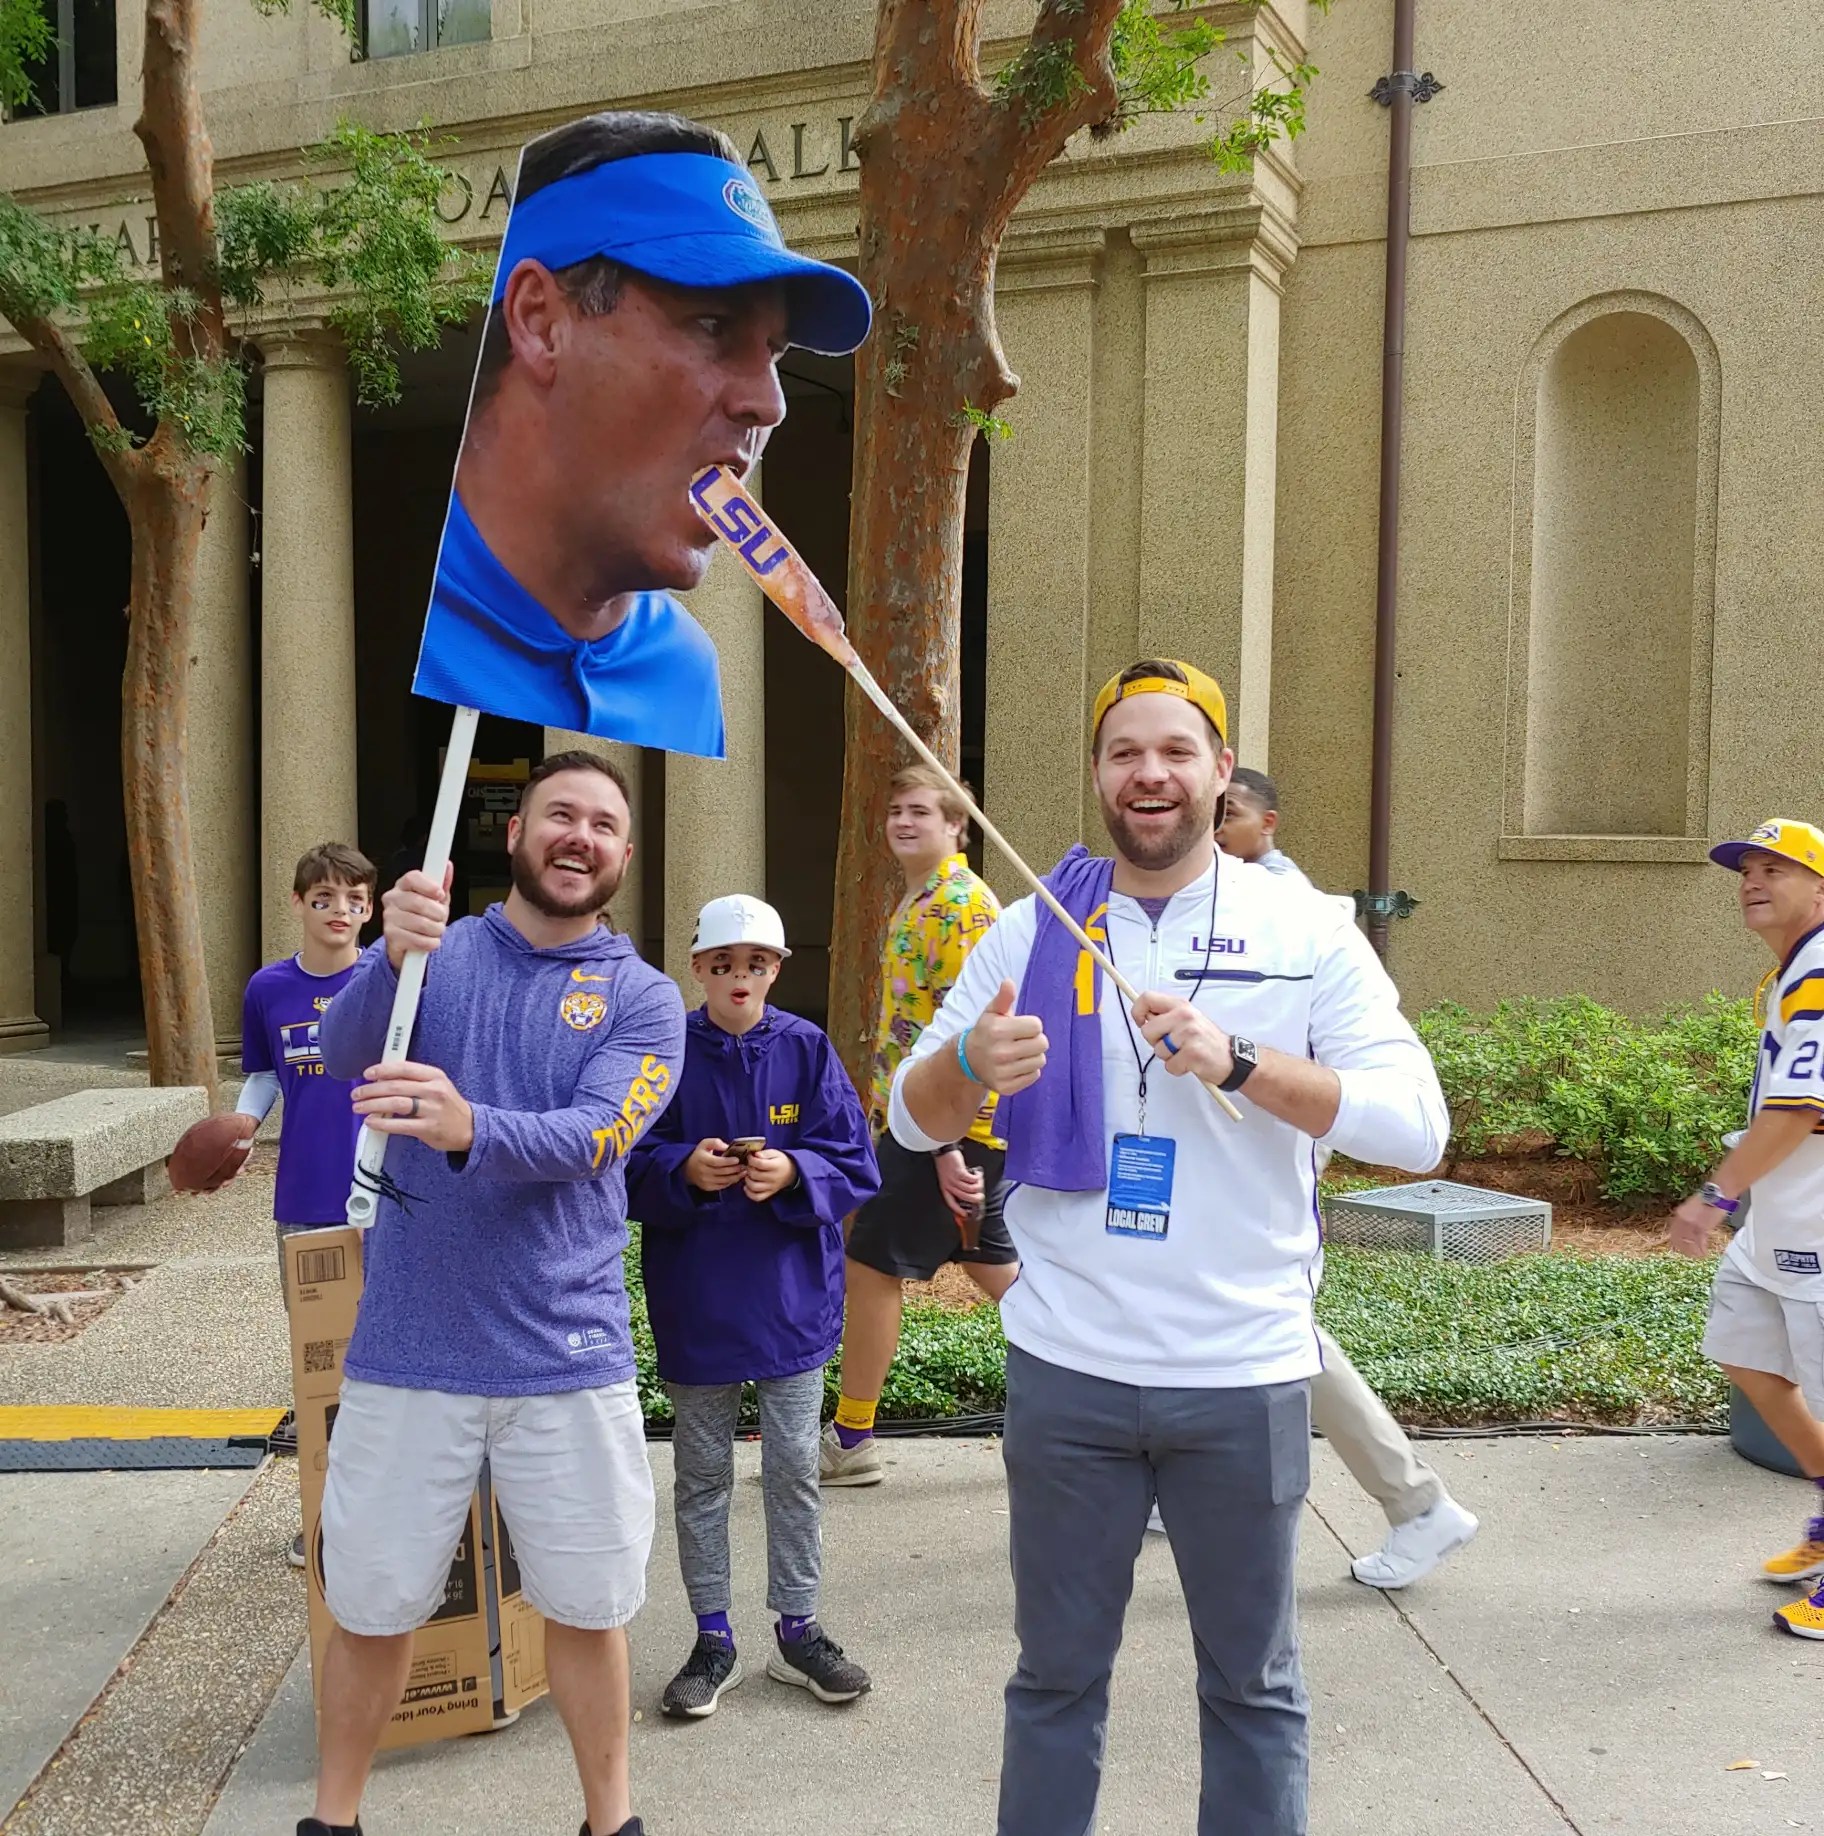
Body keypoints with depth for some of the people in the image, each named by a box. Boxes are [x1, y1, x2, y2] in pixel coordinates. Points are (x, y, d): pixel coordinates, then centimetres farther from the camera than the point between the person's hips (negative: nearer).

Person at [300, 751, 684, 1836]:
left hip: (569, 1355, 0)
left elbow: (595, 1136, -17)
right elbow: (345, 1050, -18)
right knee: (371, 1605, 12)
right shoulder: (437, 952, 1)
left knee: (589, 1605, 11)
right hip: (408, 1347, 0)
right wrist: (395, 956, -40)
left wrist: (468, 1126, -38)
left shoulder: (644, 999, -1)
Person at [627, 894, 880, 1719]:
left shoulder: (807, 1049, -3)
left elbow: (854, 1165, -3)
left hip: (791, 1298, 0)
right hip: (694, 1301, 0)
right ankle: (713, 1638, 24)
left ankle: (797, 1629, 25)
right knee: (702, 1473, 11)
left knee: (794, 1466, 9)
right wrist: (686, 1169, -23)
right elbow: (630, 1170, -4)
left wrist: (792, 1172, -21)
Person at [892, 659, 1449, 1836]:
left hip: (1246, 1376, -1)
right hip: (1066, 1371, 1)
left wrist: (1238, 1061, -25)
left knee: (1254, 1685, 14)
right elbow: (913, 1119, 3)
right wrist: (969, 1064, -20)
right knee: (1057, 1676, 14)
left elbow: (1418, 1126, -13)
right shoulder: (1030, 933, 3)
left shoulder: (1308, 934, -3)